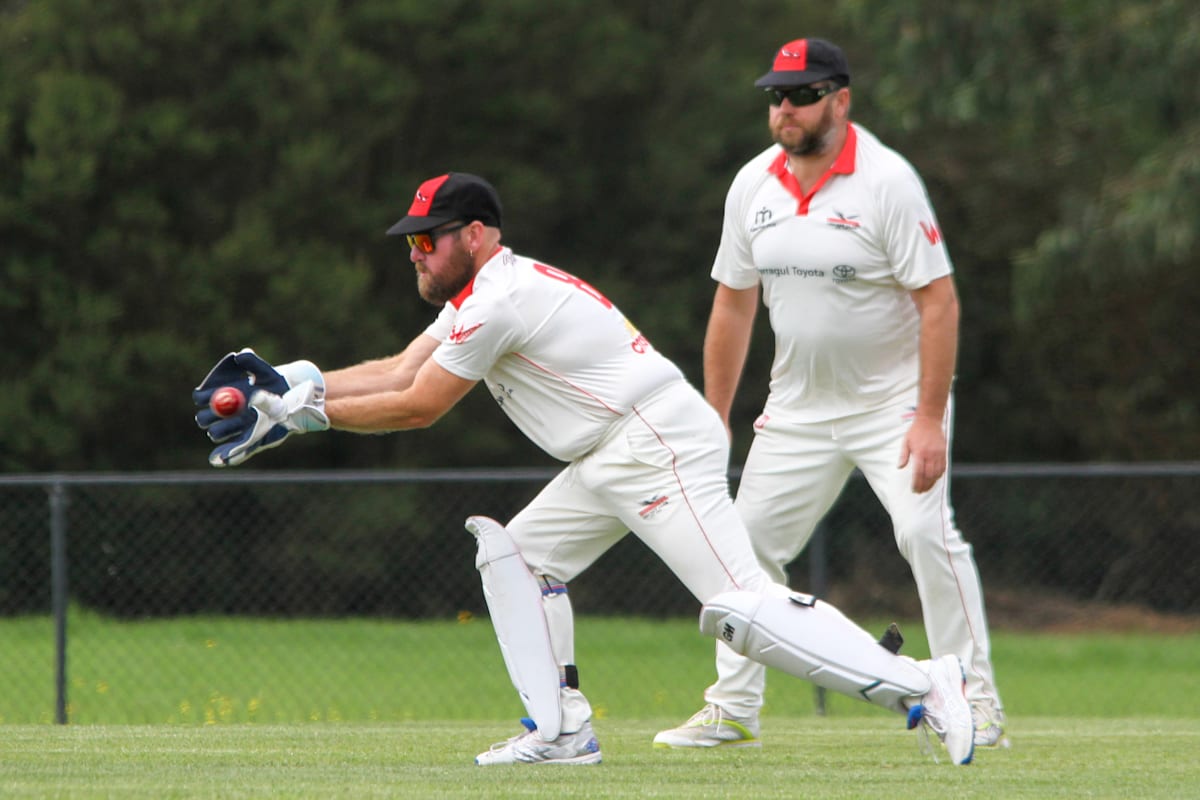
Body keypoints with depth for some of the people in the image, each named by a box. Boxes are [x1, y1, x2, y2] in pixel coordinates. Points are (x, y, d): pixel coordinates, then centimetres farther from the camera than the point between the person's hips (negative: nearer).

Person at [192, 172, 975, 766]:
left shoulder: (502, 300, -13)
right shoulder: (485, 295, 19)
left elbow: (415, 409, -9)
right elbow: (400, 370, 20)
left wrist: (300, 413, -2)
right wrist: (288, 382, 12)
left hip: (663, 445, -11)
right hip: (615, 459, 11)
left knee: (743, 604, -19)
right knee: (516, 555, 12)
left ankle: (919, 685, -21)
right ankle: (561, 730, 8)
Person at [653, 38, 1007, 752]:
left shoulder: (887, 180, -16)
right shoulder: (753, 185, 1)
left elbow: (939, 302, -18)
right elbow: (733, 305, 11)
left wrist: (930, 419, -24)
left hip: (894, 399, -6)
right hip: (798, 408, 6)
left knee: (926, 530, -21)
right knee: (747, 541, 4)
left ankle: (977, 700, -14)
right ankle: (733, 709, 15)